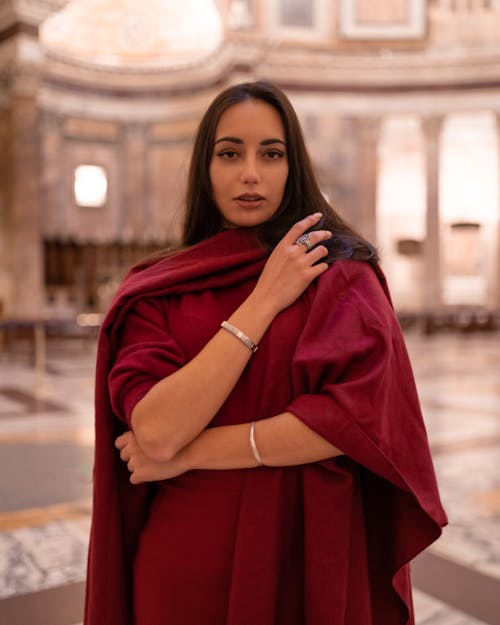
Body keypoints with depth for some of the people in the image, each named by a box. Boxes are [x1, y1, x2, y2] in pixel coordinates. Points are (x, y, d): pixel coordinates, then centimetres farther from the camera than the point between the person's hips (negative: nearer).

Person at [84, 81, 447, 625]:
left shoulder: (341, 272, -7)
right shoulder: (155, 291, -4)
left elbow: (360, 416, -20)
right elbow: (155, 430, -17)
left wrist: (186, 454, -15)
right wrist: (265, 299, -18)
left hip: (310, 556, -1)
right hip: (185, 561, 1)